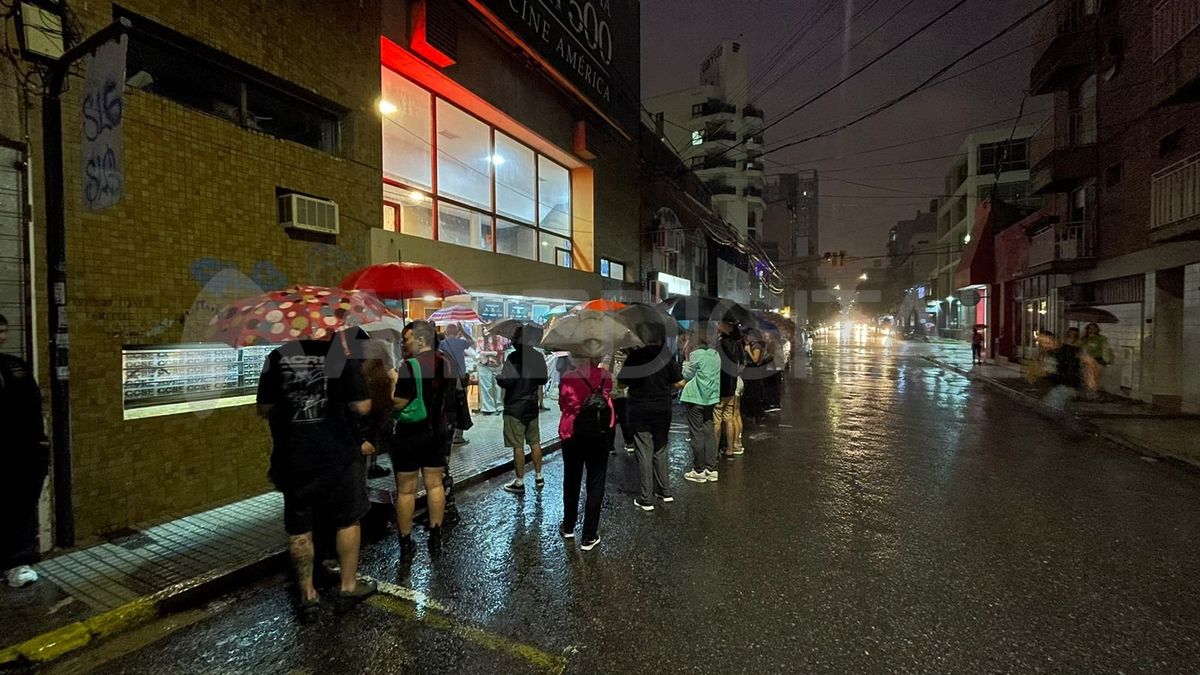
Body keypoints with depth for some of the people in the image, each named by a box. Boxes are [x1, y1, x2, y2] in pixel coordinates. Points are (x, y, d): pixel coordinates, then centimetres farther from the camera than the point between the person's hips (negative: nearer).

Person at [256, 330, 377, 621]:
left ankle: (307, 596, 27)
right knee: (348, 520, 15)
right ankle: (348, 587, 26)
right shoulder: (344, 357, -11)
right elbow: (362, 407, -10)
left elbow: (264, 409, 3)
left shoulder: (277, 357, -3)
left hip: (293, 458, 3)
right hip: (338, 455, -2)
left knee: (299, 528, 15)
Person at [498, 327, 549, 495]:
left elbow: (506, 381, -23)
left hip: (515, 407, -6)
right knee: (535, 442, 15)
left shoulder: (514, 357, -17)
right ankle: (538, 477, 25)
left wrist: (498, 378, -3)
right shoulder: (539, 356, 1)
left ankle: (519, 482, 11)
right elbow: (543, 379, 8)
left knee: (518, 446, 2)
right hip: (532, 406, 6)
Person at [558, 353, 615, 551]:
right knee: (595, 484, 10)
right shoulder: (605, 376, -11)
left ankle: (568, 527, 36)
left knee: (571, 481, 19)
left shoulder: (567, 378, -15)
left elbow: (562, 405, 0)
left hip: (573, 435, 1)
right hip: (600, 436, 0)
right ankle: (589, 536, 15)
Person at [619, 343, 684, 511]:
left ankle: (646, 499, 9)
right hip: (663, 408, 2)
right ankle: (665, 491, 28)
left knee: (644, 453, 4)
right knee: (660, 450, 18)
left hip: (639, 410, -2)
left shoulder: (634, 355, -11)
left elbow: (622, 383, -6)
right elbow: (679, 383, -4)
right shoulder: (666, 354, -6)